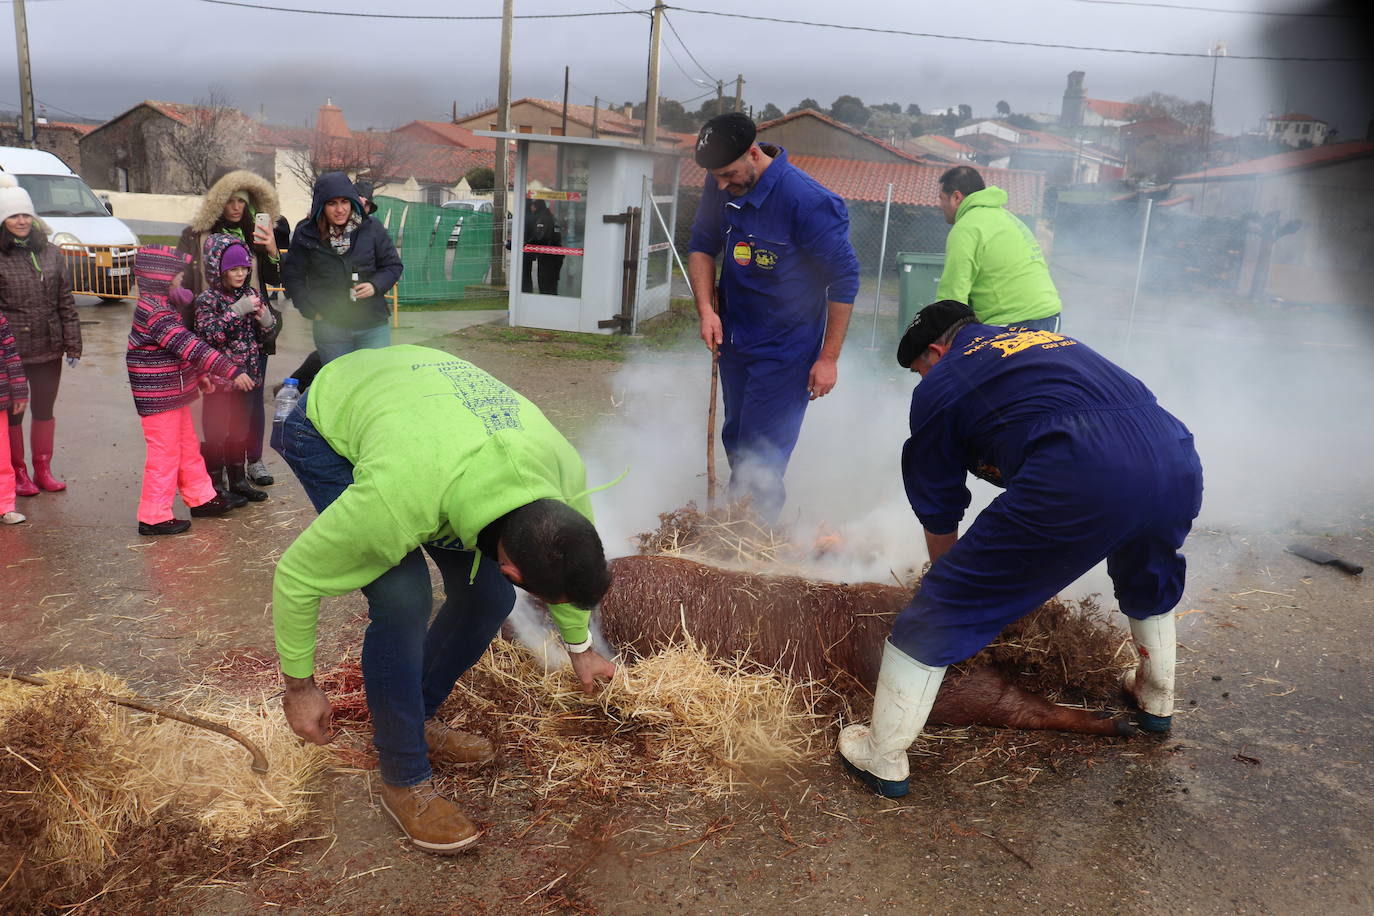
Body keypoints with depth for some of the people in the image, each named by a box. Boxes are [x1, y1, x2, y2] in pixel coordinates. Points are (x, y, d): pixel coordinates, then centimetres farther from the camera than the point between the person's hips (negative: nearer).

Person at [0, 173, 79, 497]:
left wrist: (73, 344, 5)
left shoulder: (49, 252, 8)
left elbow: (66, 301, 9)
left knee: (45, 409, 12)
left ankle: (43, 470, 24)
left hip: (49, 348, 4)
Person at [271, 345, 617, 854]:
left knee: (488, 596, -3)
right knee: (403, 600, -22)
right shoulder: (398, 500, -45)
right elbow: (296, 576, -27)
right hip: (328, 425, -5)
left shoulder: (566, 473, -28)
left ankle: (419, 720, 23)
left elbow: (572, 560, -4)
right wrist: (299, 686, -14)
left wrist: (580, 648, 11)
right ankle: (405, 783, -3)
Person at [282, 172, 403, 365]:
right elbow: (293, 276, 6)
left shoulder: (371, 228, -3)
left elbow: (393, 265, 7)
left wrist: (376, 285, -11)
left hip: (373, 327, 0)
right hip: (330, 329, 0)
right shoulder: (306, 235, -1)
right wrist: (312, 310, -3)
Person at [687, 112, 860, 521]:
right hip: (734, 336, 7)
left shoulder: (808, 202, -24)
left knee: (761, 456, -6)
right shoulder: (720, 187, -5)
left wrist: (828, 358, -16)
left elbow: (844, 279, -18)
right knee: (735, 441, 18)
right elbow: (702, 246, 9)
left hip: (785, 347, -6)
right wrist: (706, 309, -7)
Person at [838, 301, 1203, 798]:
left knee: (940, 610, 7)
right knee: (1146, 583, 40)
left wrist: (953, 580, 41)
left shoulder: (939, 386, 16)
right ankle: (1156, 698, 59)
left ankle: (882, 758, 17)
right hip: (1179, 464, 7)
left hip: (1078, 481, -7)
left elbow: (940, 516, 21)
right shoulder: (1048, 338, 34)